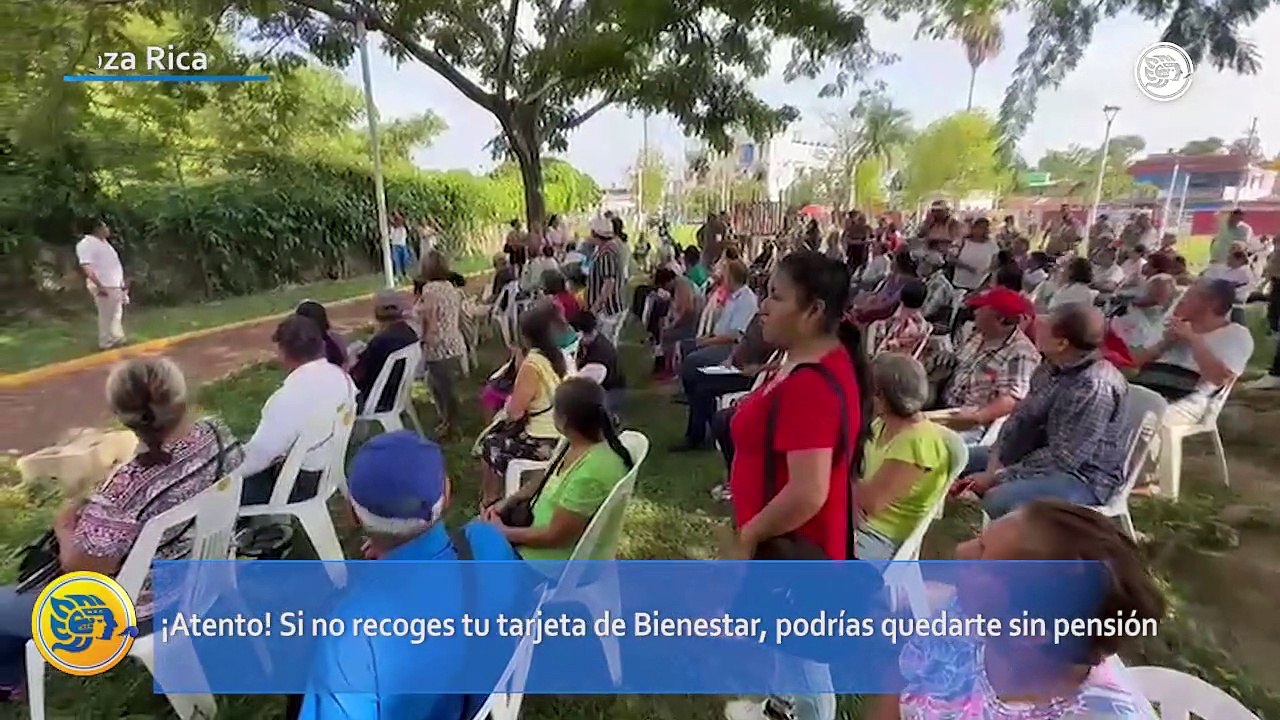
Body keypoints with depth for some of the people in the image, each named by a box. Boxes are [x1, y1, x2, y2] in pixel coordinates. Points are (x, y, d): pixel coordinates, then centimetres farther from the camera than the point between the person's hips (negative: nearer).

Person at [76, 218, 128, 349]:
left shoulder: (104, 242, 15)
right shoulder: (86, 244, -14)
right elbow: (86, 267, -23)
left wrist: (122, 282, 18)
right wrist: (100, 286, -26)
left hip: (116, 285, 9)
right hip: (104, 287, -9)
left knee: (117, 315, 17)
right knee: (106, 316, -1)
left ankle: (117, 339, 28)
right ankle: (107, 343, 8)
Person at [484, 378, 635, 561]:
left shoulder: (591, 473, -36)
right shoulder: (577, 443, -8)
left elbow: (554, 536, -27)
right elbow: (548, 481, 11)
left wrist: (503, 532, -14)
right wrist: (508, 500, 1)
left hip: (562, 558, -8)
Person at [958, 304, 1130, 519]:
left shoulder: (1096, 387, -28)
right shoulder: (1052, 367, -1)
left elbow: (1063, 458, -27)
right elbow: (1022, 417, 5)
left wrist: (1000, 476, -23)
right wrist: (996, 460, -10)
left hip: (1084, 478, -9)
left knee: (999, 500, -33)